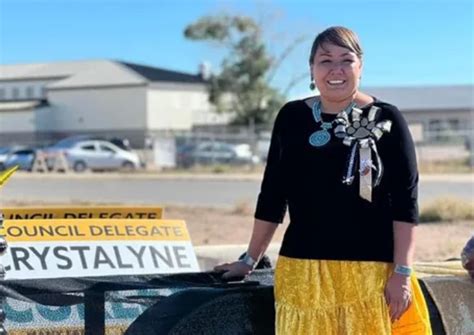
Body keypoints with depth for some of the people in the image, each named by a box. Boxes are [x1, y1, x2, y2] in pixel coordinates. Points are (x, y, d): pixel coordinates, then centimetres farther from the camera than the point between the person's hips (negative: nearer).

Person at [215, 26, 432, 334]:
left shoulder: (386, 120, -1)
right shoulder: (292, 117, 7)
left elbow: (405, 201, -3)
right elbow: (272, 196, 14)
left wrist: (402, 273, -10)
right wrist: (250, 260, 16)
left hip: (372, 272, -2)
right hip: (302, 272, 3)